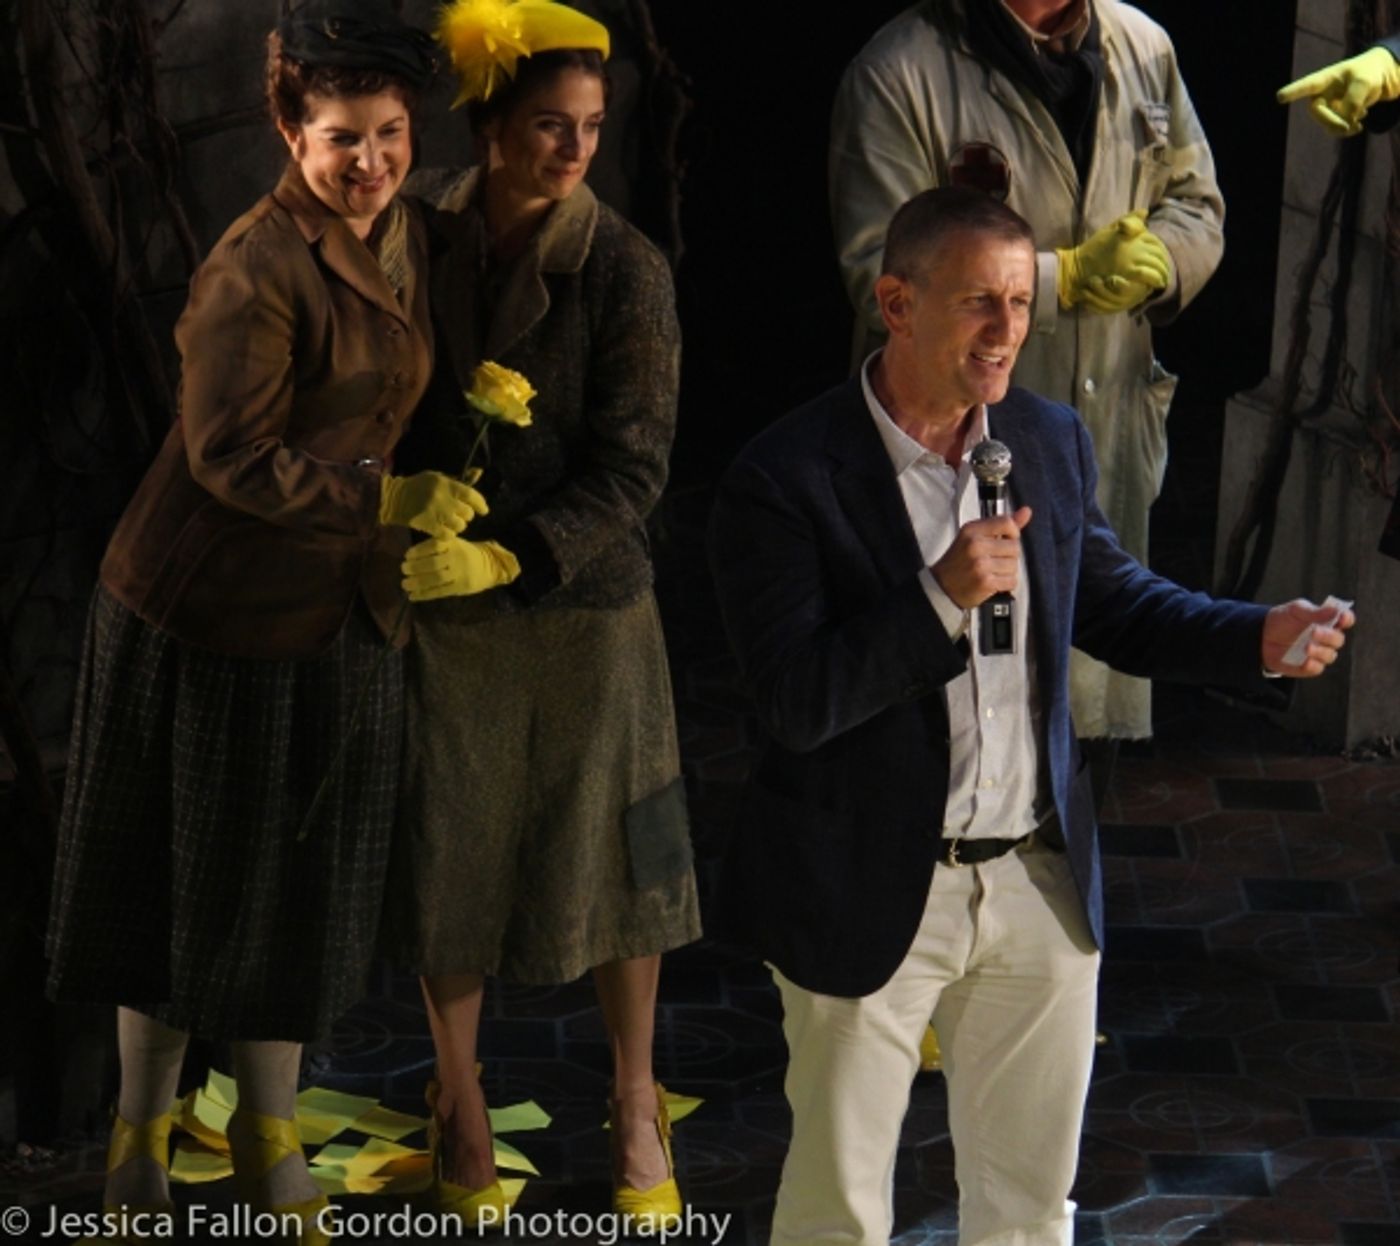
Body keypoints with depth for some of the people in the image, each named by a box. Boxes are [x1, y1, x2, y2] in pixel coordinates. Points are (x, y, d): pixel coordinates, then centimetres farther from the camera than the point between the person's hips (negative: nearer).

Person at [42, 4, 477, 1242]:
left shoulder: (407, 238, 3)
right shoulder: (257, 270, -22)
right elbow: (230, 457, -22)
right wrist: (387, 502, -22)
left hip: (337, 614, 7)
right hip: (212, 613, -7)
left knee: (308, 880, 15)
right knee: (186, 875, 5)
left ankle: (270, 1135, 30)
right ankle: (141, 1140, 22)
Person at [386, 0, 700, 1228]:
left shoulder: (625, 270, -11)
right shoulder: (426, 248, -2)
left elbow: (632, 466, -12)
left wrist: (512, 554, -22)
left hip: (586, 605, -2)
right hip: (445, 607, 2)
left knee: (611, 848, 7)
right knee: (449, 848, 8)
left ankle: (636, 1103, 25)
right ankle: (459, 1100, 27)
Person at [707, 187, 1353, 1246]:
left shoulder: (1051, 441, 1)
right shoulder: (786, 479, -17)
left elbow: (1114, 601, 14)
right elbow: (799, 702, -22)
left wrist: (1258, 637, -2)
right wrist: (941, 598, -31)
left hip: (1042, 882, 5)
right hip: (873, 898, -5)